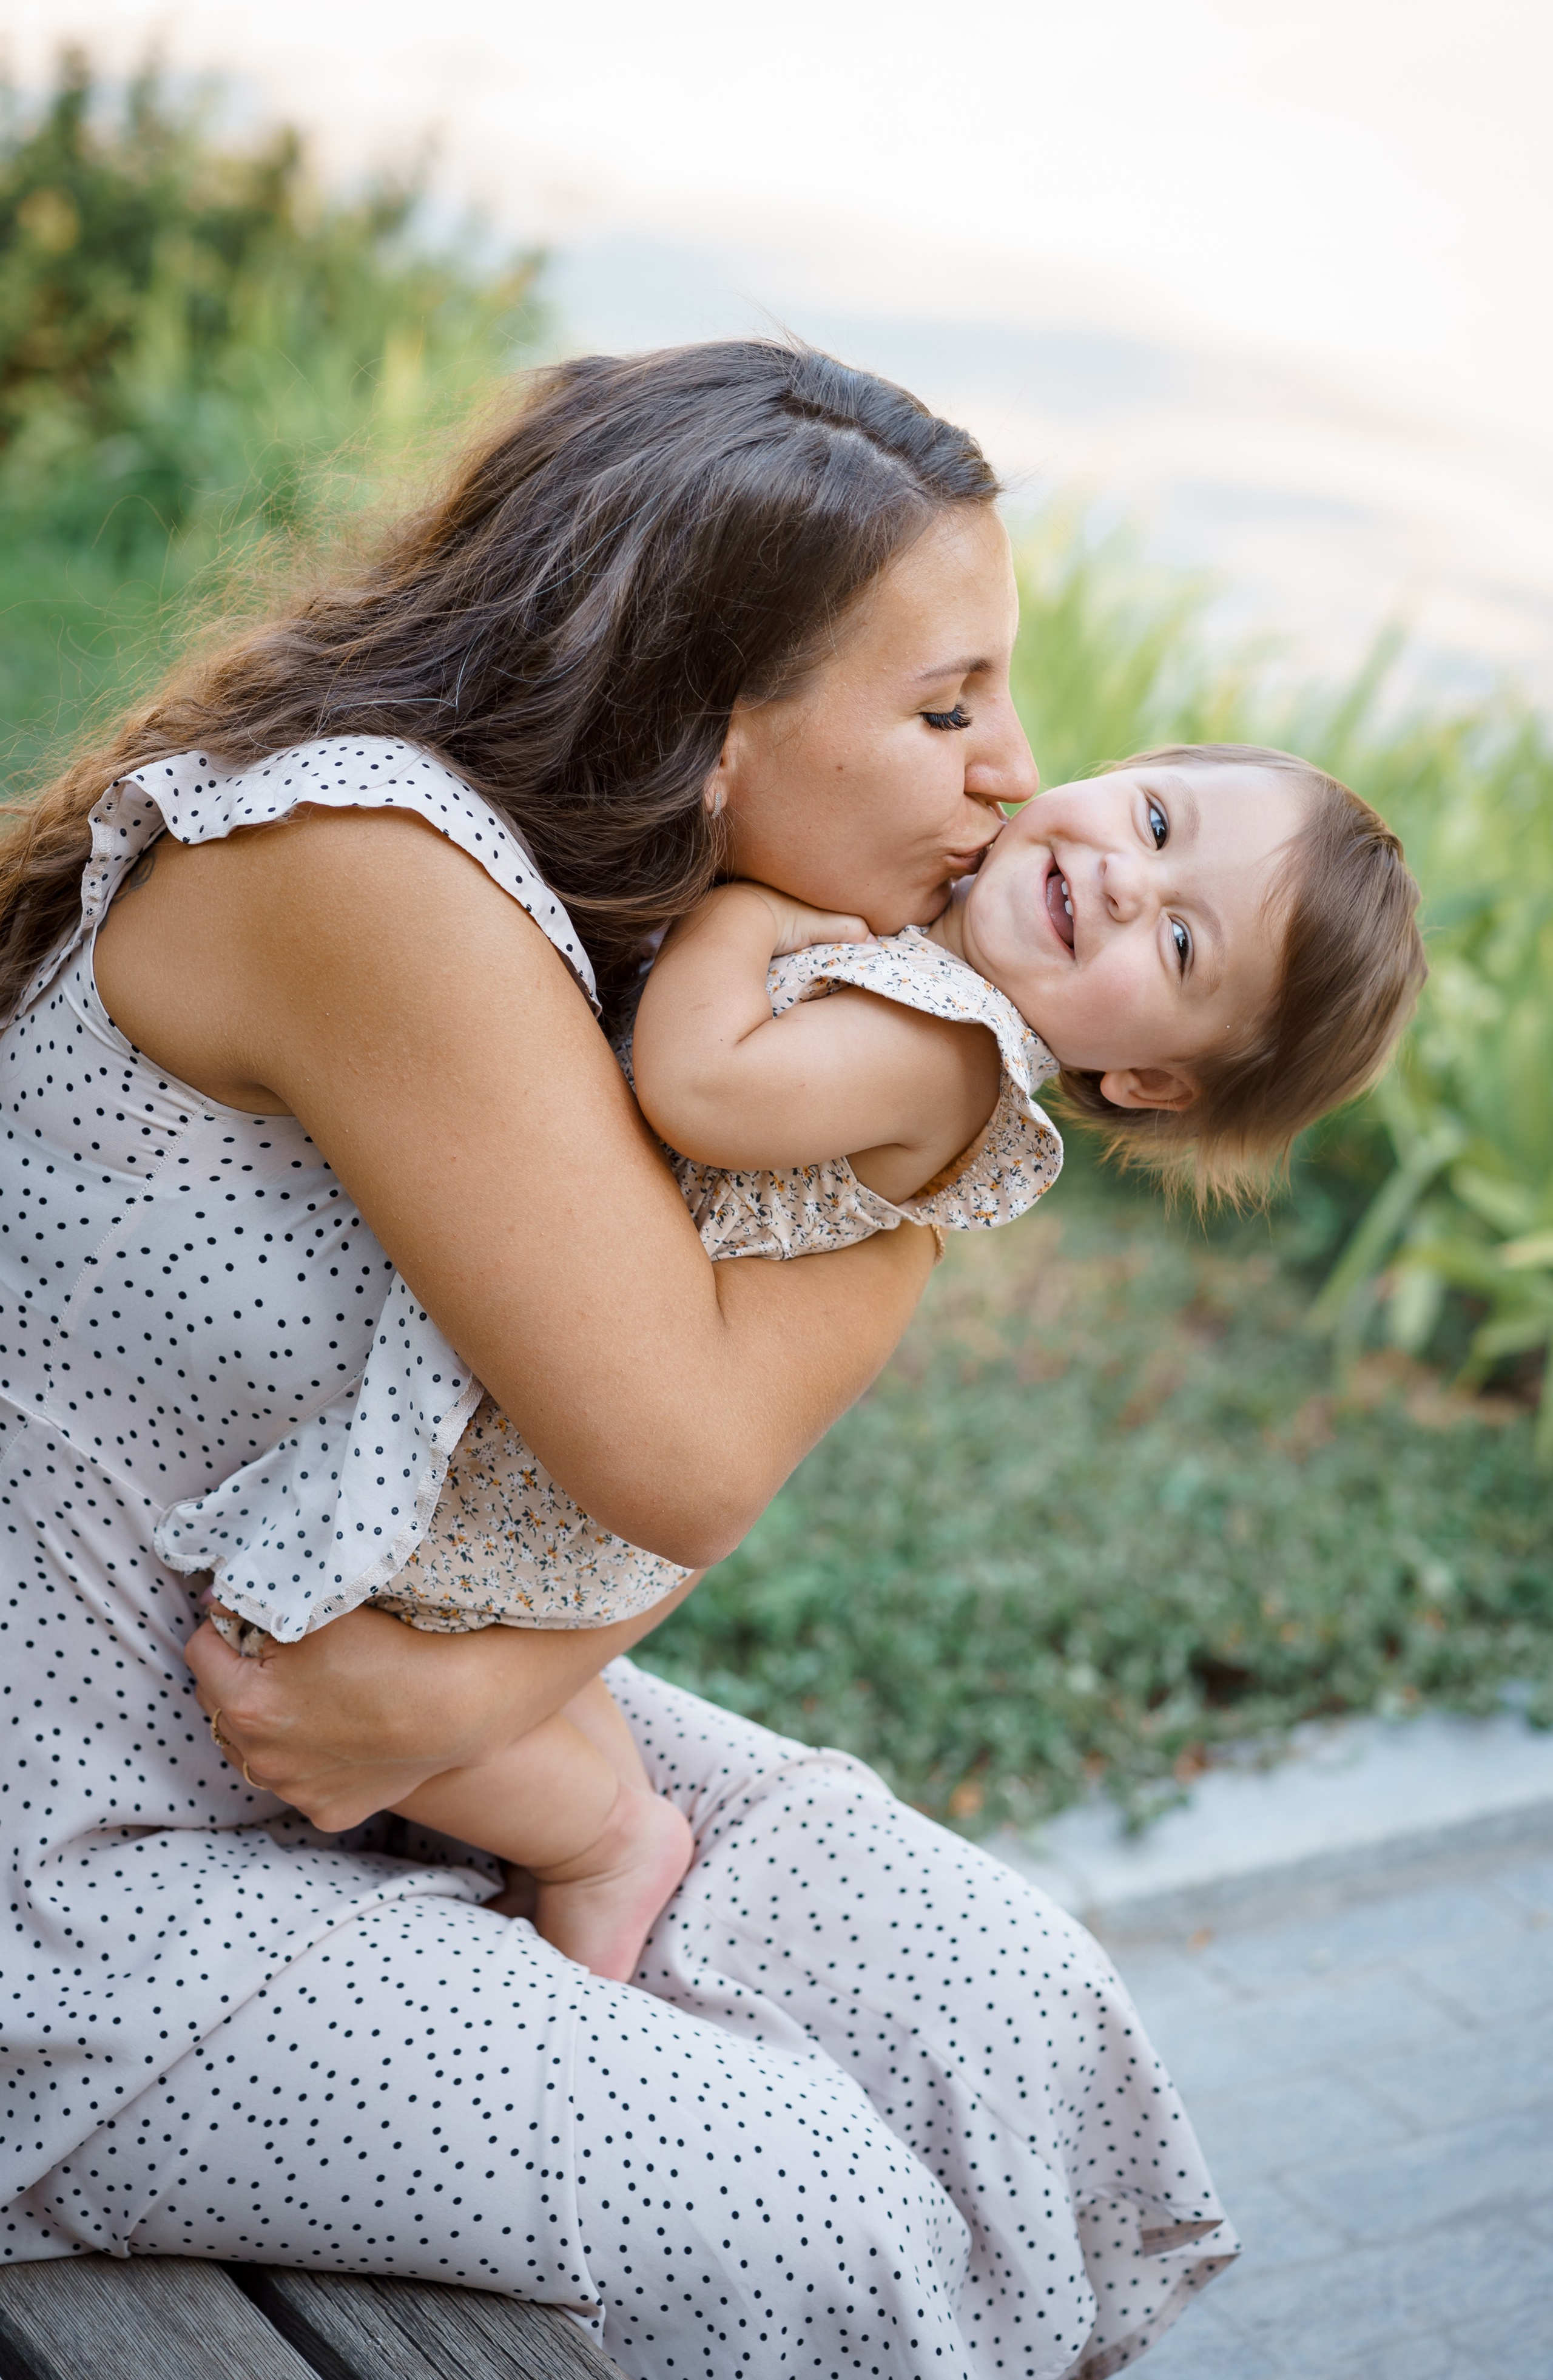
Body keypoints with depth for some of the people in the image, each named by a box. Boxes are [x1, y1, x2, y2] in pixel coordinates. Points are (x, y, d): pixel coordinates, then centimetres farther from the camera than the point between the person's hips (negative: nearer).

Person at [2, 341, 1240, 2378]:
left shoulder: (628, 908, -1)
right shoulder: (366, 869, -29)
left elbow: (686, 1436, -1)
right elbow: (681, 1452, -29)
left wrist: (482, 1687, -20)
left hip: (328, 1741, 8)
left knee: (997, 2005, 0)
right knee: (786, 2213, -14)